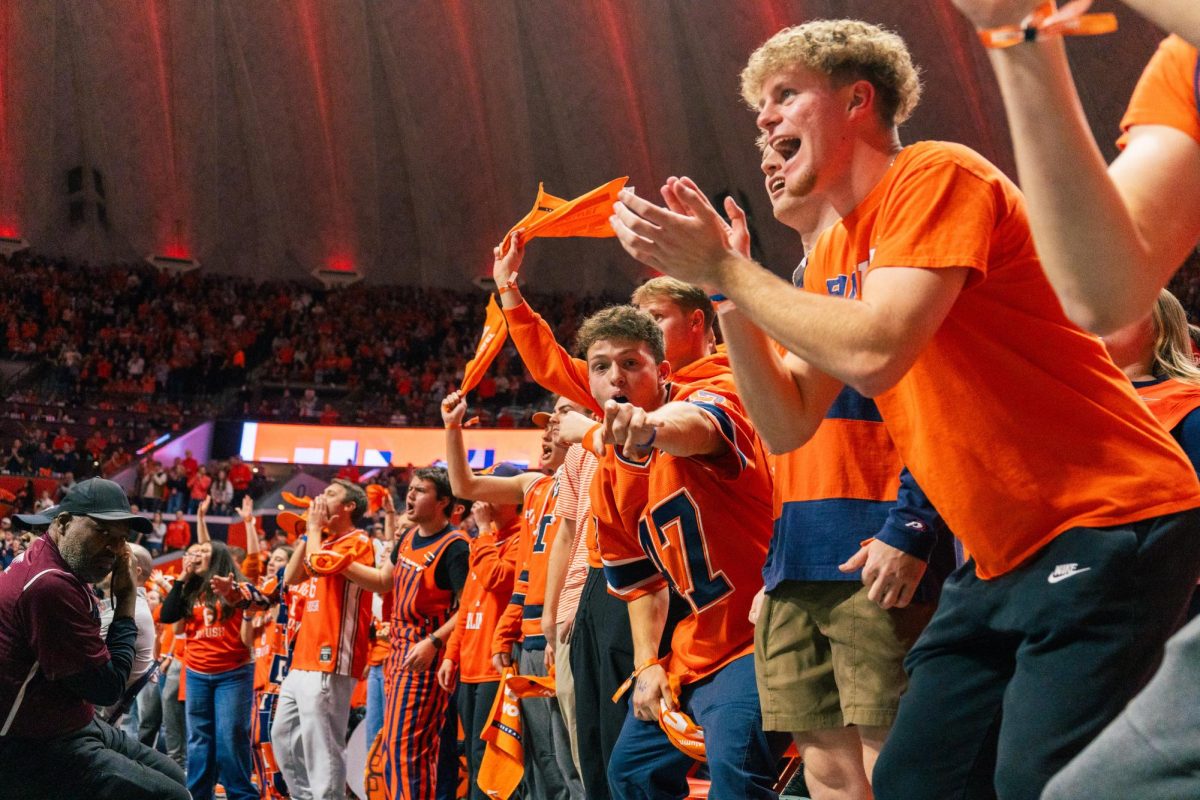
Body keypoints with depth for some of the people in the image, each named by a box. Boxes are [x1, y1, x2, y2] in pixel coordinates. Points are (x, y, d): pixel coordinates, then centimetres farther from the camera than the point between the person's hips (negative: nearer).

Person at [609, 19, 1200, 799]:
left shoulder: (937, 174, -11)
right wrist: (717, 279, 1)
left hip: (1108, 527, -9)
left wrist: (723, 266, -14)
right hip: (1003, 555, 9)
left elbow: (874, 353, -25)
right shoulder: (834, 255, 14)